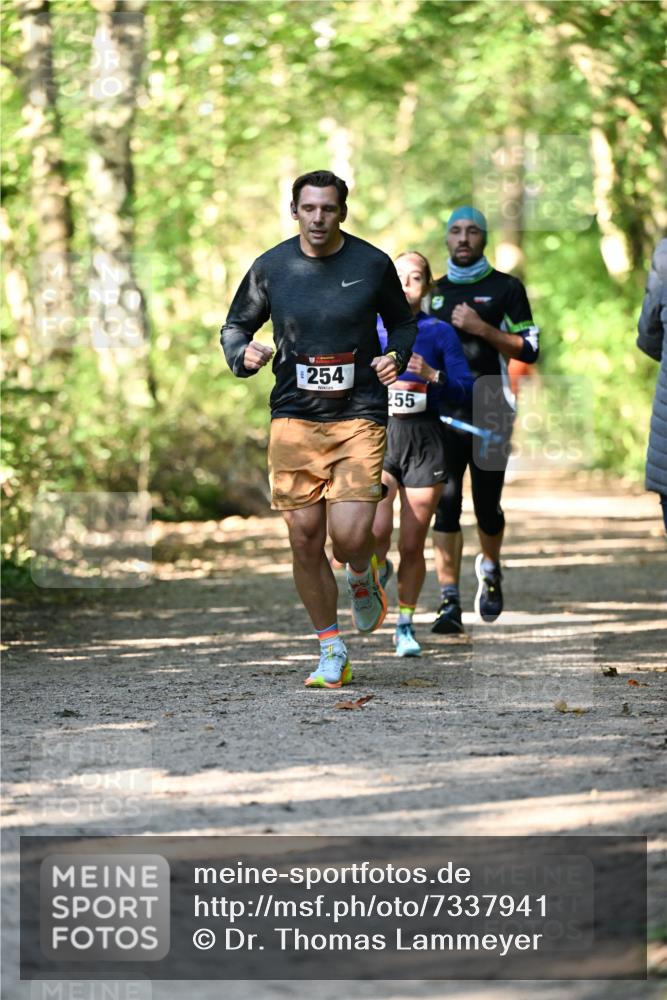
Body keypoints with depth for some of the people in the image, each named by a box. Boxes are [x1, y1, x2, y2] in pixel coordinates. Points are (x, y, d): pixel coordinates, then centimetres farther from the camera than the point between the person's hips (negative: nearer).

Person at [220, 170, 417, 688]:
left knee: (350, 535, -15)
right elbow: (235, 327, 15)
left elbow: (404, 322, 16)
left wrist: (397, 357, -5)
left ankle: (363, 577, 24)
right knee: (305, 539, 0)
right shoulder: (271, 267, 3)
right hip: (294, 418, 2)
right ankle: (331, 650, 16)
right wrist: (244, 355, -7)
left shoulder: (373, 265, 1)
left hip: (359, 417, -2)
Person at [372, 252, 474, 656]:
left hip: (424, 441, 0)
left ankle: (406, 626, 19)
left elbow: (467, 389, -1)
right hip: (378, 435, 0)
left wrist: (432, 375, -17)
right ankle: (378, 572, 14)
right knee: (376, 529, -21)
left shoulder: (440, 332, 4)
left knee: (412, 546, 2)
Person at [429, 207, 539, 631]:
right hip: (441, 413, 2)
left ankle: (491, 571, 35)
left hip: (489, 413, -2)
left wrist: (482, 329, -14)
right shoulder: (433, 292, 14)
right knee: (444, 506, -9)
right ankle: (449, 602, -12)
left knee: (487, 507, 4)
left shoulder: (506, 288, 3)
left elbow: (529, 349, -2)